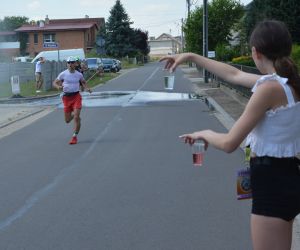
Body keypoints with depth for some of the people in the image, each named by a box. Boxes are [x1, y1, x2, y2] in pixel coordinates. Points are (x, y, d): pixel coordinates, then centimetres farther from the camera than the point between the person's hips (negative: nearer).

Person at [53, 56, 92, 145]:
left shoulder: (79, 74, 2)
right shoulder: (63, 74, -2)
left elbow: (83, 82, 20)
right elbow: (54, 83, 2)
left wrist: (87, 88, 0)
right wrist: (58, 86, -20)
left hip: (76, 96, -1)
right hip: (66, 97, 1)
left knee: (76, 117, -13)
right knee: (67, 120, 7)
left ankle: (74, 137, -2)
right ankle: (73, 114, 44)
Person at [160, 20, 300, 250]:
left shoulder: (270, 88, -21)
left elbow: (229, 143, -20)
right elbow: (234, 75, 19)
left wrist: (206, 134, 2)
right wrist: (191, 57, 25)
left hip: (273, 182, -10)